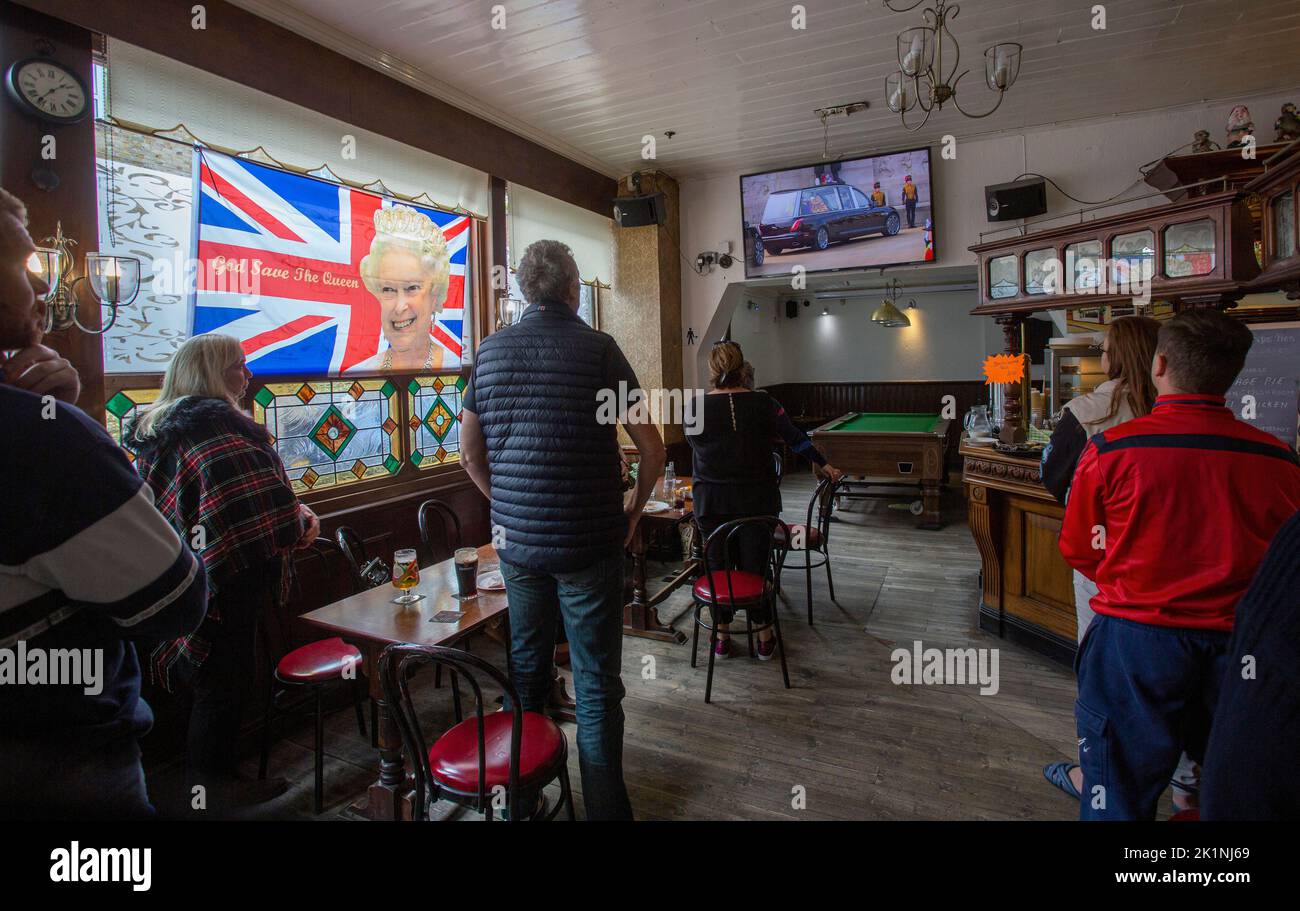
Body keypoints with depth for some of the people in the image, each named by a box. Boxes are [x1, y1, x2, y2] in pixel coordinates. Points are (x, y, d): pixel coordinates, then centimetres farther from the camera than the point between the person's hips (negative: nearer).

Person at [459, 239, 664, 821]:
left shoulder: (490, 351, 4)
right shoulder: (597, 347, -8)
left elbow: (470, 454, 10)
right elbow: (652, 448, -9)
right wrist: (634, 508, 5)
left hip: (516, 541, 5)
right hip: (589, 545, -4)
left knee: (525, 668, 21)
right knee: (596, 684, 7)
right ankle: (604, 806, 20)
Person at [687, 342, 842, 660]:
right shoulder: (763, 404, -6)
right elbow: (796, 438, 5)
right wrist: (825, 465, 18)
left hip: (712, 502, 0)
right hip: (757, 501, 0)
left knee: (718, 567, 12)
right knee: (755, 567, 11)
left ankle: (721, 639, 24)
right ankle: (764, 639, 24)